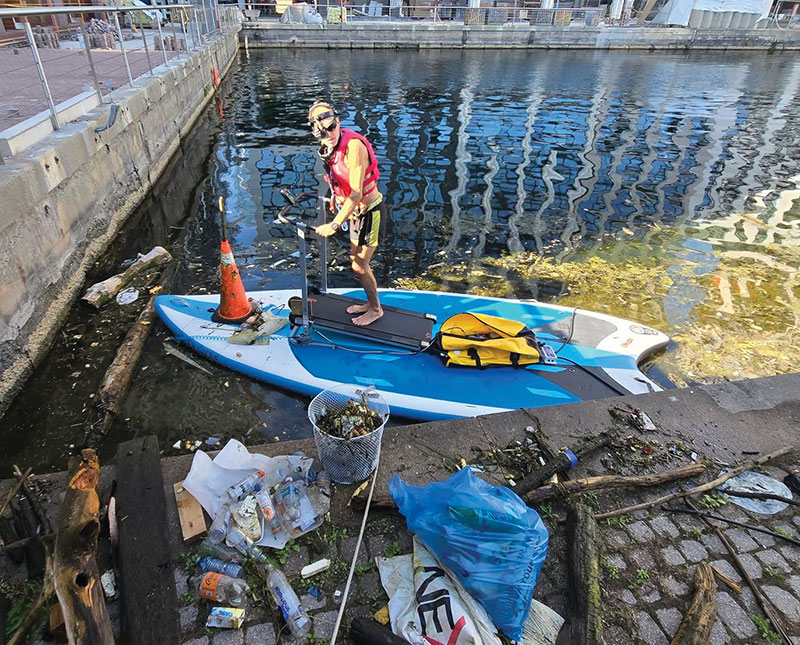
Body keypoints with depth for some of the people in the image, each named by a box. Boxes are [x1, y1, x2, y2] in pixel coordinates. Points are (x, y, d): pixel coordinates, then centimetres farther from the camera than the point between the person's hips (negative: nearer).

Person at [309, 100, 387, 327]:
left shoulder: (353, 146, -27)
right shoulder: (330, 147, -1)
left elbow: (356, 194, -31)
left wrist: (334, 225, -31)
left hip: (371, 212, -9)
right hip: (358, 212, 9)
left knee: (359, 266, 0)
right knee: (355, 260, 18)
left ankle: (376, 309, 21)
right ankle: (371, 302, 37)